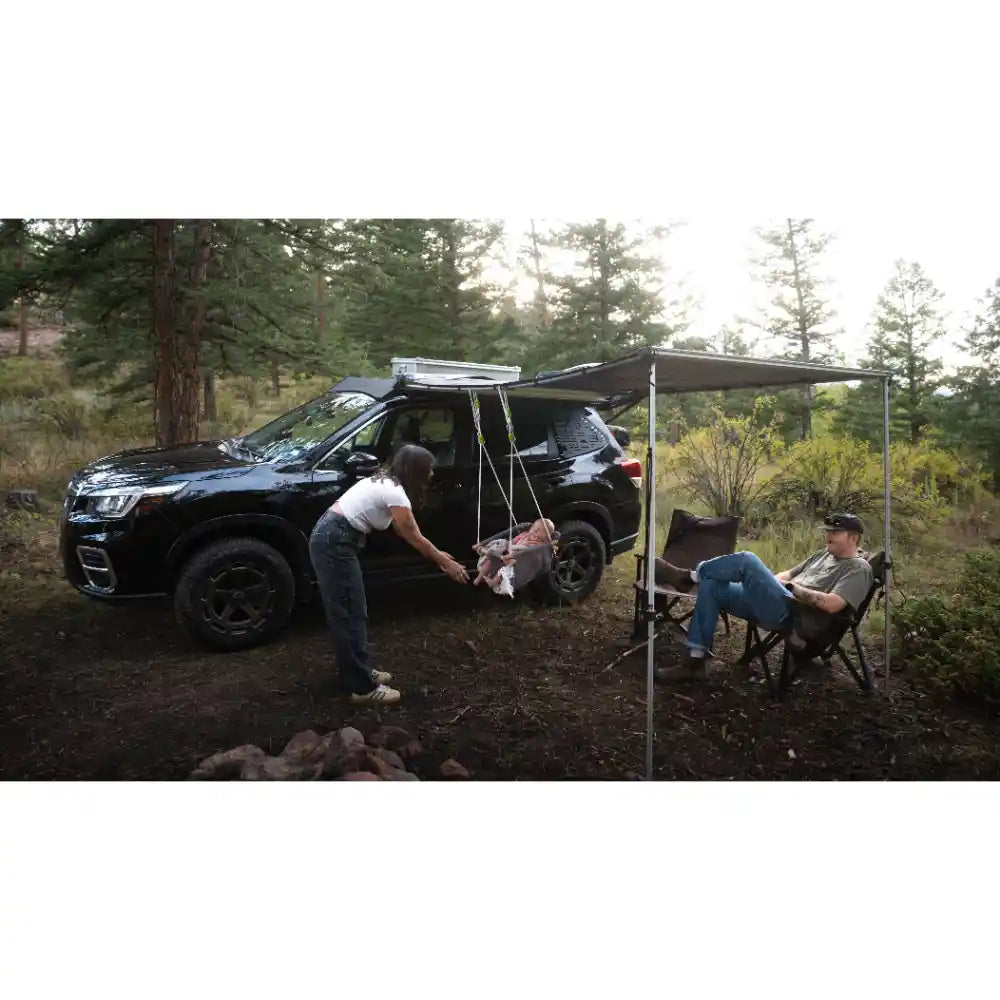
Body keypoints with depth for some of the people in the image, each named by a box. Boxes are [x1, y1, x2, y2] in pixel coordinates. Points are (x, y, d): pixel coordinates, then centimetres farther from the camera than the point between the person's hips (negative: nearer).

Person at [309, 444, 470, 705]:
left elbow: (404, 532, 20)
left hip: (333, 539, 10)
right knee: (347, 615, -4)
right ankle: (362, 688, 4)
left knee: (353, 612, 16)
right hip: (333, 543, -10)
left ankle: (358, 673, 27)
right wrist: (446, 563, 2)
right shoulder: (394, 493, -16)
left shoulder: (386, 483, 14)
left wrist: (437, 554, 22)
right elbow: (414, 538, -9)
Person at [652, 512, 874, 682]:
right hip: (774, 605, 9)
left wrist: (795, 588, -8)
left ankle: (688, 577, -6)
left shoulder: (858, 569, -1)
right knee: (710, 586, -6)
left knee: (747, 560, -27)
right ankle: (694, 660, -7)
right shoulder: (824, 554, 27)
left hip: (796, 617, -9)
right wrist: (765, 582, 8)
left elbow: (832, 604, -17)